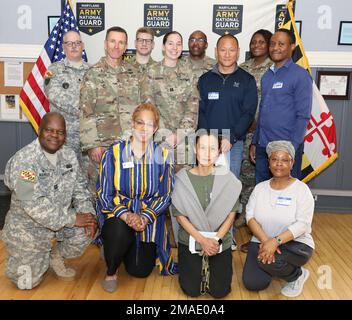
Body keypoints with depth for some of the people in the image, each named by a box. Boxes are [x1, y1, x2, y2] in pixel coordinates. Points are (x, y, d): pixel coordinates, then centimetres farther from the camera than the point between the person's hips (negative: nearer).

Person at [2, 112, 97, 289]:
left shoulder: (69, 155, -3)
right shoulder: (24, 160, -23)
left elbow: (79, 187, 0)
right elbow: (34, 205, -30)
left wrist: (87, 213, -19)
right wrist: (72, 219, -28)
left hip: (61, 220, 5)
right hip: (28, 227, -4)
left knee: (87, 229, -20)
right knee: (28, 282, -1)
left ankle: (56, 256, 10)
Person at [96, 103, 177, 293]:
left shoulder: (163, 156, -3)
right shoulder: (114, 152, -7)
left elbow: (166, 195, -3)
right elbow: (104, 193, -8)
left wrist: (145, 217, -19)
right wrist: (125, 215, -24)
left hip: (148, 217, 2)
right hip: (117, 215, -2)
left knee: (141, 271, 1)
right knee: (119, 232, -36)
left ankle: (135, 249, 38)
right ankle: (111, 272, -3)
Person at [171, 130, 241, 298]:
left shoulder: (227, 179, -9)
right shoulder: (182, 178, -10)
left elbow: (231, 214, -5)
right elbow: (180, 215, -9)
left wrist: (216, 239, -16)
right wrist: (202, 240, -16)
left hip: (220, 241, 1)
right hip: (190, 240, 0)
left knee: (219, 291, -2)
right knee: (192, 290, -3)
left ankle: (210, 265, 29)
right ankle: (200, 266, 29)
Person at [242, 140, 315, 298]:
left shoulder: (301, 189, -9)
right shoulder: (260, 187, 3)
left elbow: (302, 224, -17)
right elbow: (250, 216, -5)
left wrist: (276, 241, -30)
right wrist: (265, 240, -22)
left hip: (295, 244, -4)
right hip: (262, 241, 4)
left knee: (270, 262, -33)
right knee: (252, 283, -12)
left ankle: (297, 275, 0)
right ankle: (273, 266, 20)